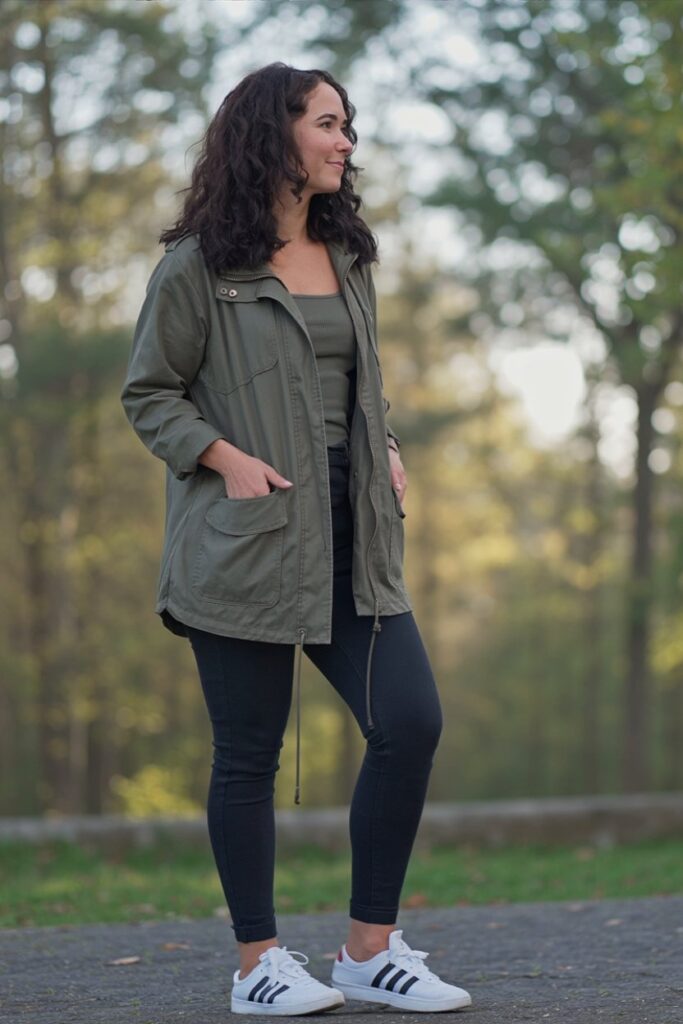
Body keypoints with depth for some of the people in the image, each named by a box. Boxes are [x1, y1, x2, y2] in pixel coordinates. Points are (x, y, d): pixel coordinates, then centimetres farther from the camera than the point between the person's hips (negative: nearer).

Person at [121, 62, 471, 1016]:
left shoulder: (347, 259, 16)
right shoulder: (197, 265, -3)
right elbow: (148, 393, -1)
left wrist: (388, 455, 7)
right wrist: (228, 460, -14)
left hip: (351, 540, 6)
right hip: (245, 542, -6)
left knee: (411, 724, -4)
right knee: (250, 752, 1)